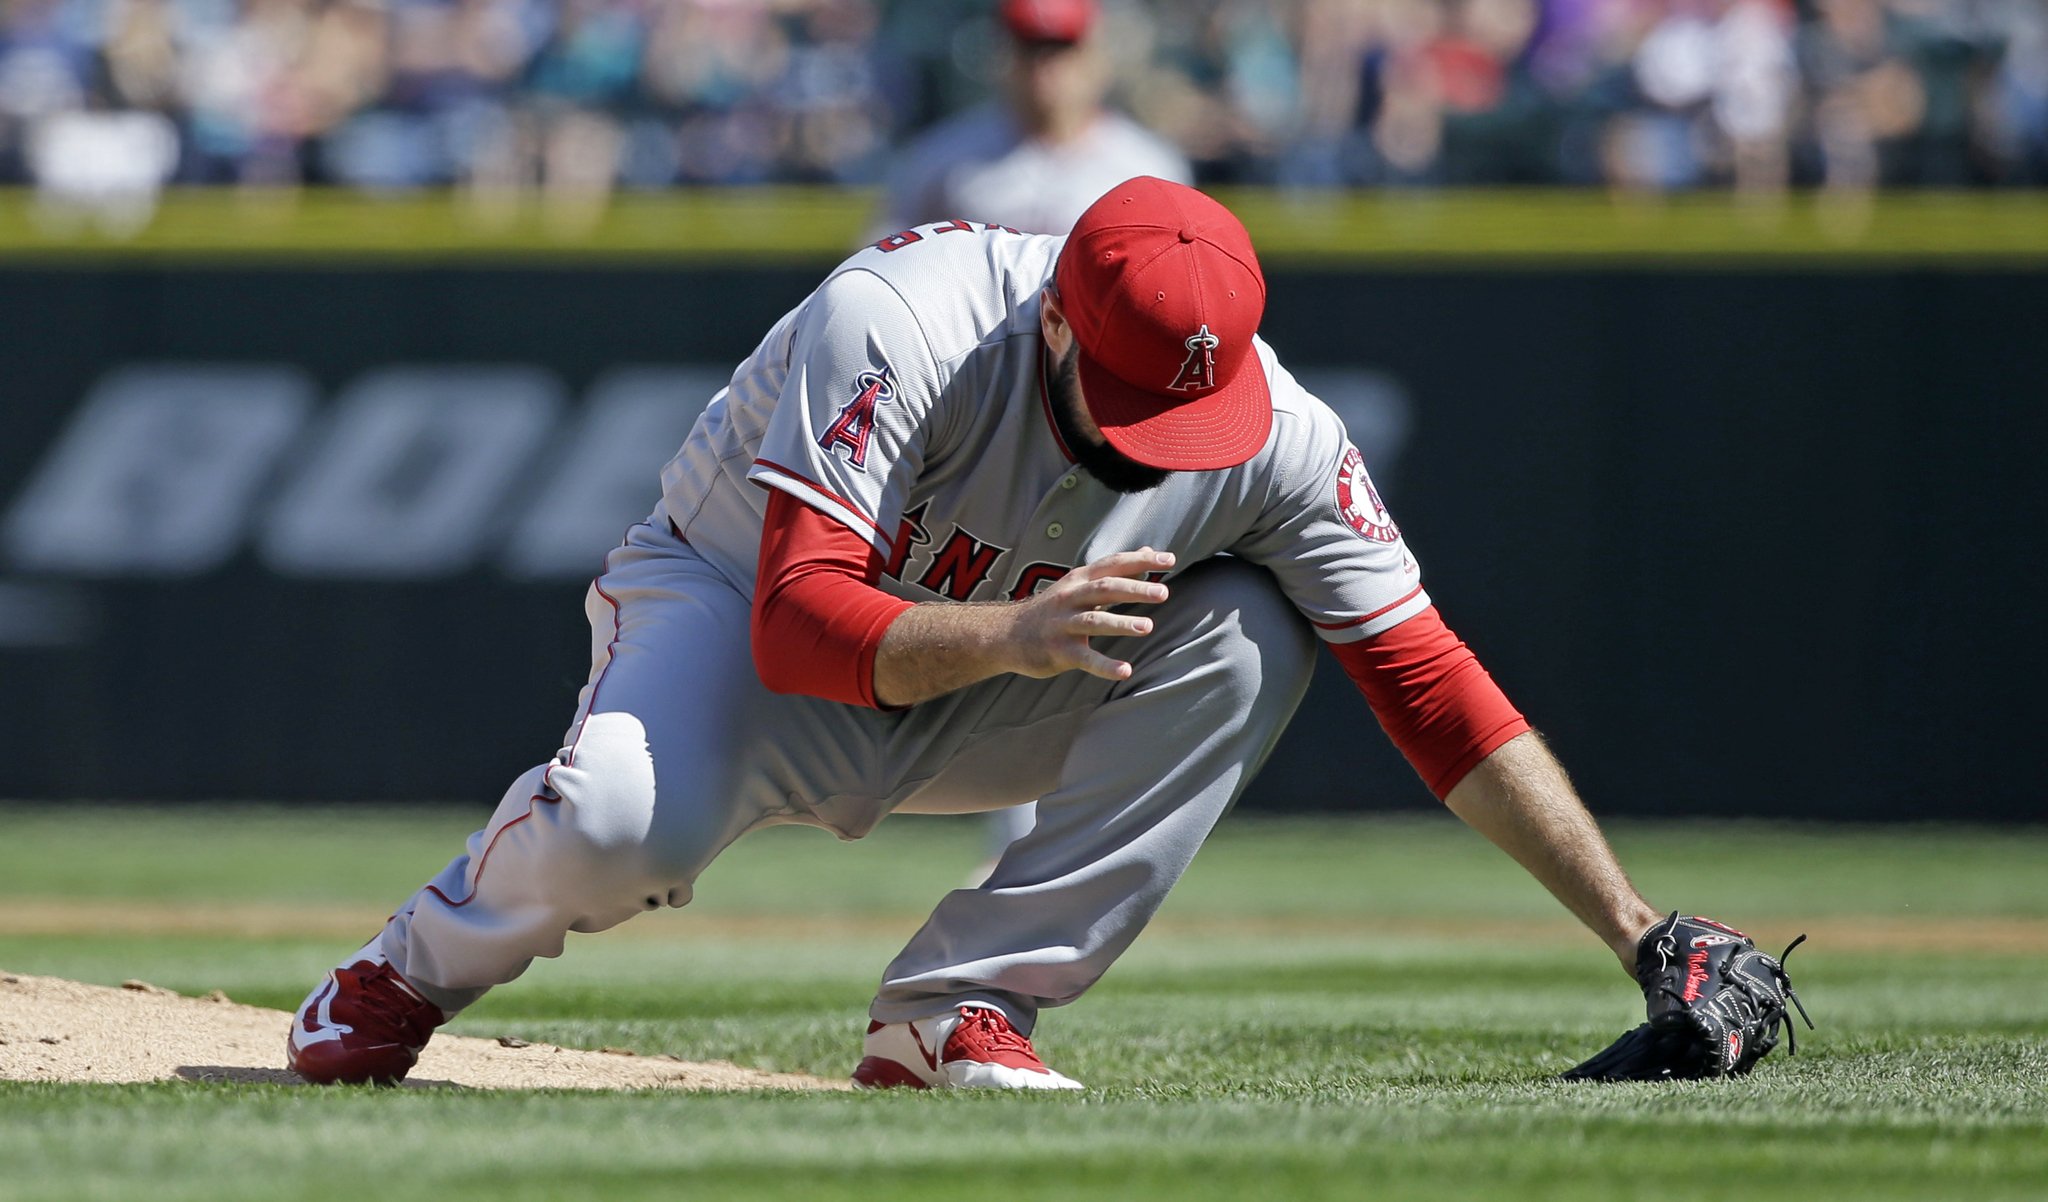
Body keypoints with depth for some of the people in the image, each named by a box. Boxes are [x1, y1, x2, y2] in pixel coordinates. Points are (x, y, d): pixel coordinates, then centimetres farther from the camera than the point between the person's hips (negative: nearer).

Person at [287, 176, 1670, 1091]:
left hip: (973, 694, 4)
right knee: (622, 824, -36)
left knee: (1245, 635, -22)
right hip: (731, 604, -4)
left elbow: (1435, 690, -20)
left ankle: (962, 1008, -19)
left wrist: (1638, 929, -25)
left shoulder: (1279, 439, -22)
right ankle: (418, 963, 0)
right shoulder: (895, 326, -34)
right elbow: (797, 623, -40)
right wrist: (1009, 635, -56)